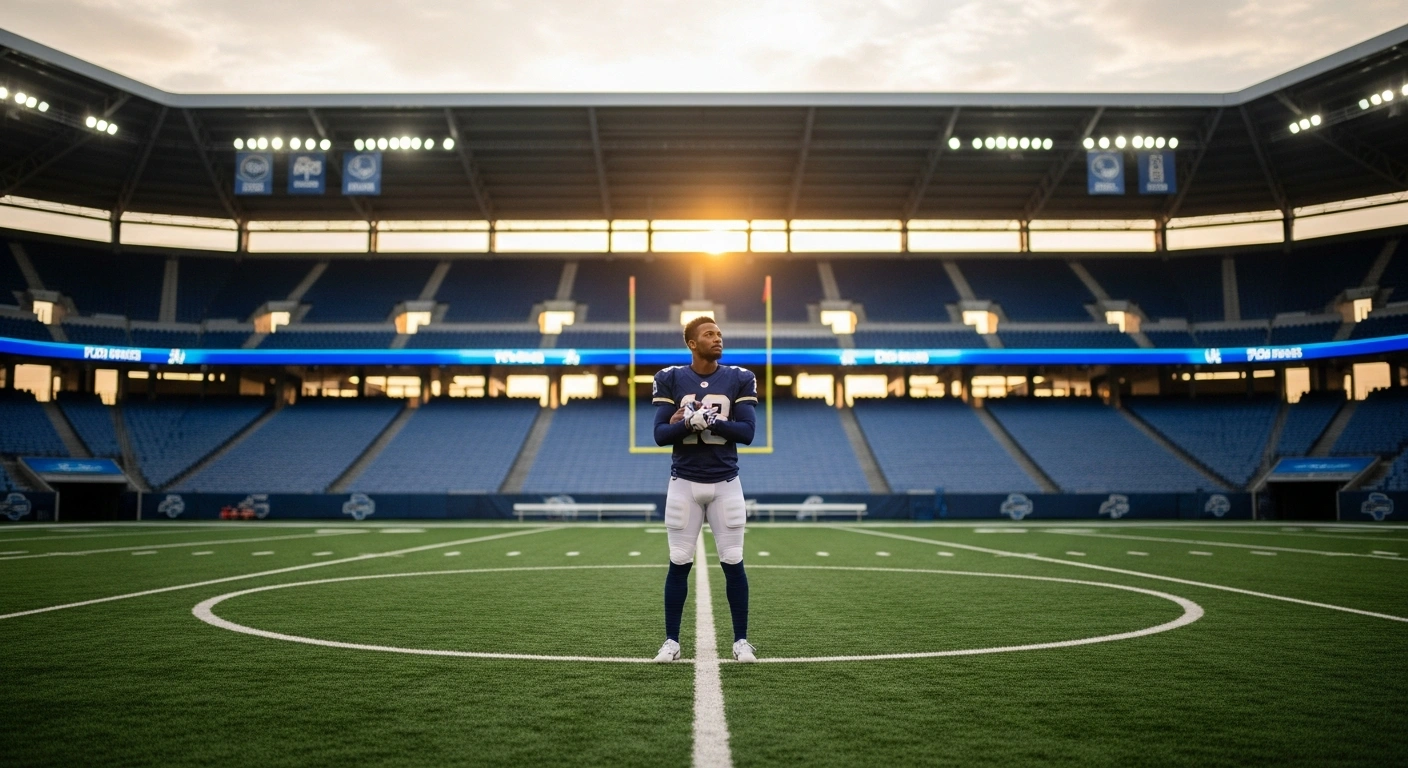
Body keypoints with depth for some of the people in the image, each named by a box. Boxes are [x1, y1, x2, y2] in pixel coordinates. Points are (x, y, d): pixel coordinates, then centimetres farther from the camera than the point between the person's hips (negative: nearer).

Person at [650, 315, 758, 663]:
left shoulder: (739, 379, 0)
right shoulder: (670, 379, -1)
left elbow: (747, 432, -9)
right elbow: (660, 434, -7)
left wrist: (708, 420, -23)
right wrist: (688, 424, -26)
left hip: (725, 484, 0)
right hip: (684, 483, 0)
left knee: (733, 563, 3)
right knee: (679, 564, 4)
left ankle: (741, 640, 16)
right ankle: (671, 640, 17)